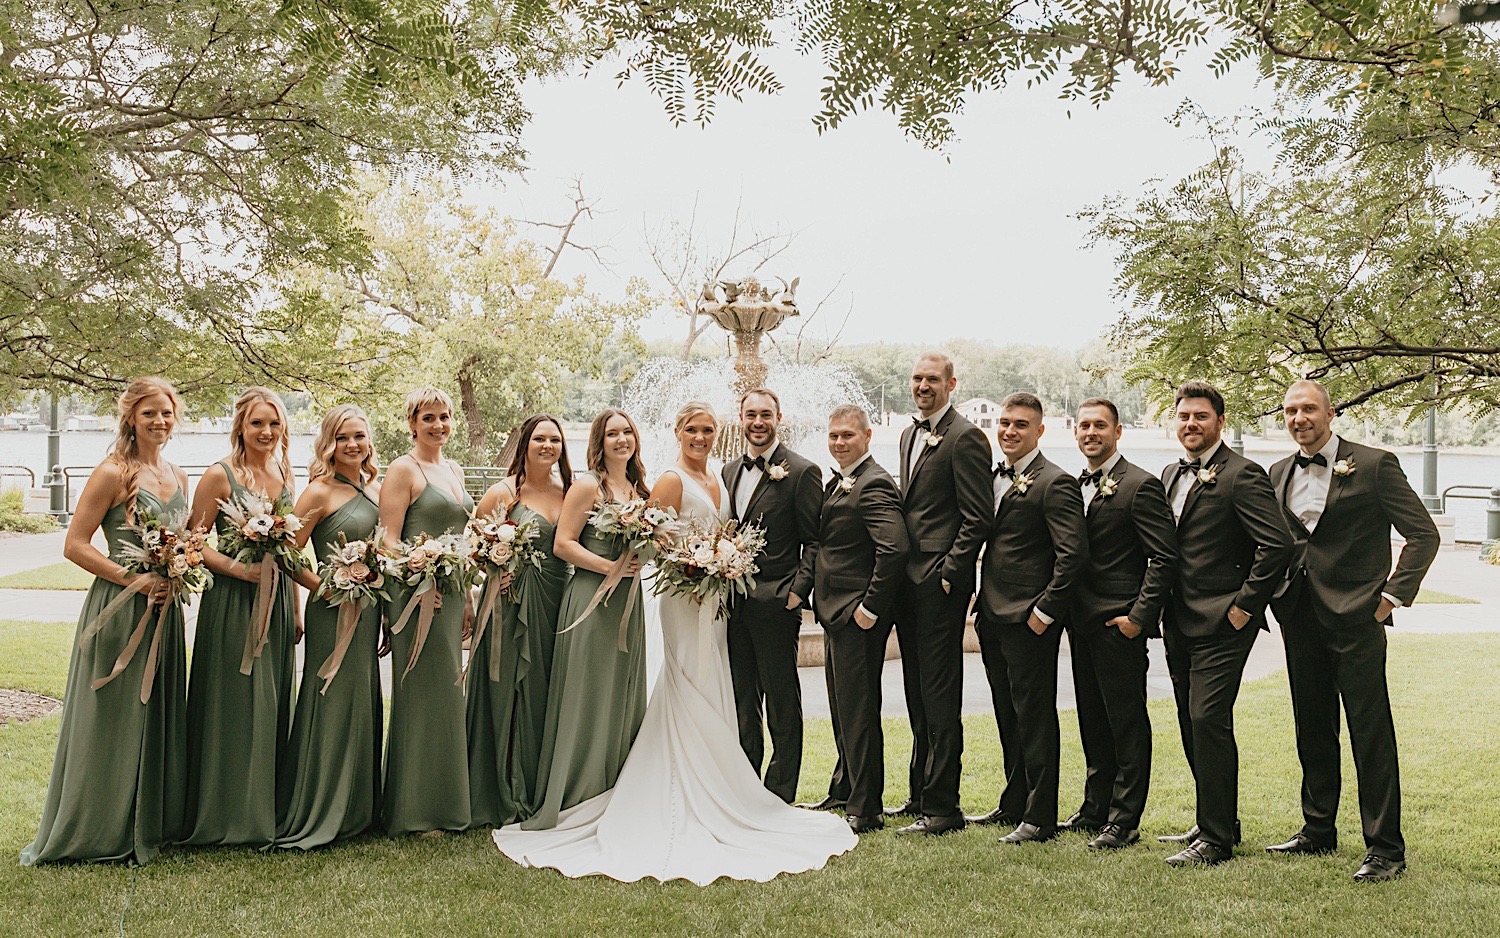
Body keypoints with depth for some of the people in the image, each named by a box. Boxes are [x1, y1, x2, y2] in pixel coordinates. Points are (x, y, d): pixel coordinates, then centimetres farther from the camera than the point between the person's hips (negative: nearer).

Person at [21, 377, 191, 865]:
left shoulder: (177, 476, 11)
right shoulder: (113, 473, -10)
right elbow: (74, 545, -12)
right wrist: (132, 579, -18)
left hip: (164, 610, 7)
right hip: (118, 608, -7)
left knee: (159, 718, 13)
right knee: (110, 720, 2)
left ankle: (151, 824, 26)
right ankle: (100, 831, 16)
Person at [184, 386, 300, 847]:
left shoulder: (283, 473, 11)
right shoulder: (220, 475, -7)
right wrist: (237, 568, -21)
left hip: (277, 600, 6)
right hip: (232, 602, -6)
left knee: (272, 704, 11)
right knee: (234, 706, 0)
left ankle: (268, 810, 22)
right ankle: (230, 815, 12)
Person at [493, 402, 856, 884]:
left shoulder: (716, 481, 16)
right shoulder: (672, 481, -9)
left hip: (715, 600, 9)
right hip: (685, 596, -9)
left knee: (713, 699, 11)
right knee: (690, 696, -6)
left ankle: (711, 798, 19)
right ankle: (688, 804, 1)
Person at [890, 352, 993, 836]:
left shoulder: (965, 437, -9)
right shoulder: (909, 435, 18)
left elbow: (978, 518, -13)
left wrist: (948, 573, -17)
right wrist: (900, 570, 13)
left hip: (940, 582, -9)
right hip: (908, 580, 9)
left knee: (940, 697, -4)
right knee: (917, 693, 15)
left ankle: (942, 806, 3)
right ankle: (921, 794, 25)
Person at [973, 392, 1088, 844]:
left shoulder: (1054, 483, -11)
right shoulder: (994, 479, 15)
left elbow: (1074, 553, -18)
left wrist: (1046, 611, -17)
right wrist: (983, 604, 14)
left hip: (1029, 620, -8)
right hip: (993, 618, 8)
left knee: (1034, 719, -1)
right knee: (1008, 718, 16)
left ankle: (1040, 818, 7)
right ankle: (1014, 803, 28)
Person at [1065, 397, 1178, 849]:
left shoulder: (1141, 485, -10)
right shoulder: (1076, 486, 14)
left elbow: (1164, 558, -14)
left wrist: (1140, 617, -17)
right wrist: (1068, 610, 11)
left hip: (1119, 624, -8)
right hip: (1082, 623, 8)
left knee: (1127, 725, 0)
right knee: (1092, 722, 15)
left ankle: (1124, 821, 7)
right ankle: (1096, 808, 25)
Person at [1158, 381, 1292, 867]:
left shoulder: (1241, 475, -10)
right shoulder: (1171, 474, 15)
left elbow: (1278, 544, -18)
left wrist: (1244, 606, -16)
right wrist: (1163, 607, 14)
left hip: (1222, 624, -8)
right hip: (1179, 624, 8)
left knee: (1209, 720, -10)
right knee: (1192, 726, 14)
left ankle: (1217, 838, -1)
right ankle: (1217, 821, 27)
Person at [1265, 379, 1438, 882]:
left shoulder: (1374, 464, -5)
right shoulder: (1279, 474, 11)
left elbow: (1423, 533, -4)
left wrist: (1393, 596, -10)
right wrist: (1279, 603, 11)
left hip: (1355, 616, -5)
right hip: (1301, 619, 6)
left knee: (1371, 733, -3)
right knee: (1312, 729, 14)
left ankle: (1386, 848, 5)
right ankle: (1318, 830, 26)